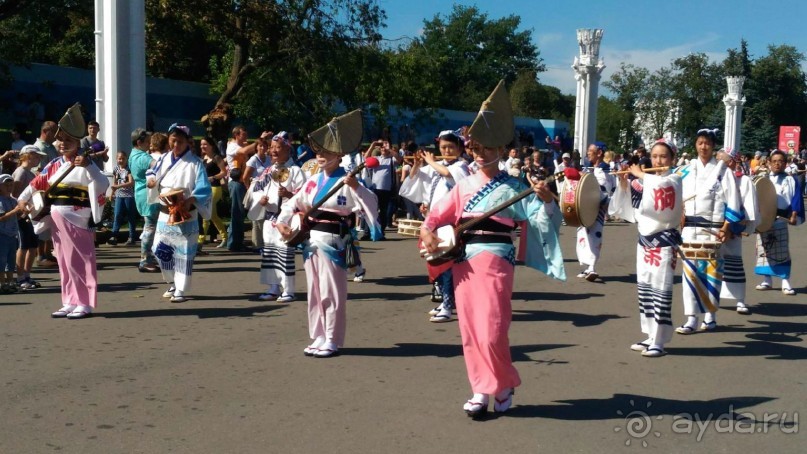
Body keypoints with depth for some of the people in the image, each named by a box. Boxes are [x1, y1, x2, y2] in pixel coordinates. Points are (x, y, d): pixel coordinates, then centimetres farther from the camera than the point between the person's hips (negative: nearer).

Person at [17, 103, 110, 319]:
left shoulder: (85, 164, -8)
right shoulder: (54, 165, 12)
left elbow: (103, 185, -22)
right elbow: (38, 182, 20)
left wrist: (87, 167, -32)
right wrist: (23, 199, 15)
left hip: (78, 221, -7)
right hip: (58, 220, 7)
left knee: (81, 262, -2)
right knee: (64, 262, 12)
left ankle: (85, 304, 4)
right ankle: (70, 302, 20)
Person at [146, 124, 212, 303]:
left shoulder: (195, 163, -6)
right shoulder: (163, 159, 10)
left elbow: (204, 190, -12)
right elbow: (152, 175, 21)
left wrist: (190, 200, -29)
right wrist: (151, 180, -4)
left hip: (185, 215, -5)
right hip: (165, 213, 5)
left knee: (183, 253, -4)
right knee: (161, 250, 7)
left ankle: (180, 290, 3)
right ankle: (172, 284, 26)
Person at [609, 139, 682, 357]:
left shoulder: (674, 180, -5)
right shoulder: (642, 182, 10)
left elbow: (658, 186, -29)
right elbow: (629, 210, 12)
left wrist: (640, 174, -12)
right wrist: (624, 184, 1)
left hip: (664, 241, -6)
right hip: (644, 239, 6)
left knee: (660, 290, -6)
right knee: (645, 289, 10)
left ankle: (659, 341, -2)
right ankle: (650, 336, 19)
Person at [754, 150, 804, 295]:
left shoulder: (791, 181, 5)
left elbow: (796, 199, -3)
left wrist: (794, 215, -15)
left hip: (781, 219, -3)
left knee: (782, 251, -3)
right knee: (765, 250, 7)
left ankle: (786, 282, 0)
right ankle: (767, 280, 15)